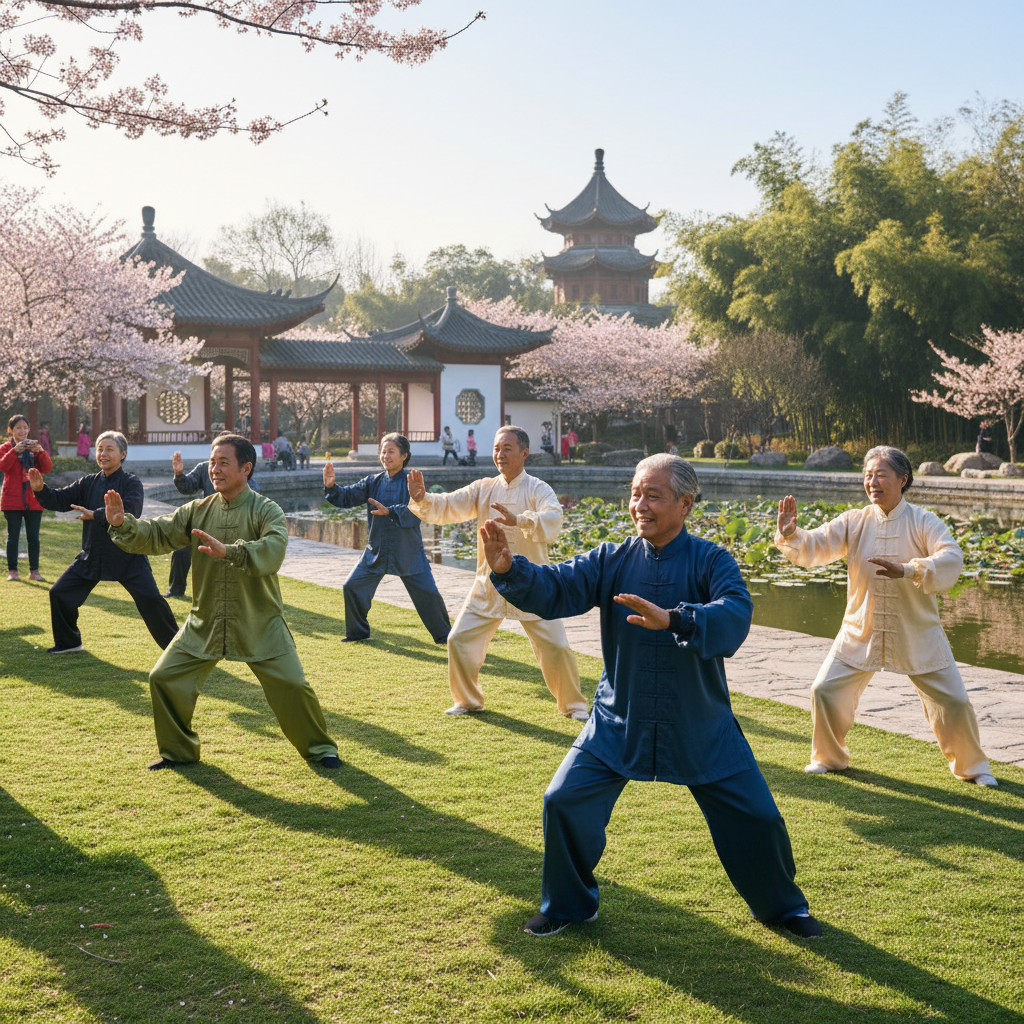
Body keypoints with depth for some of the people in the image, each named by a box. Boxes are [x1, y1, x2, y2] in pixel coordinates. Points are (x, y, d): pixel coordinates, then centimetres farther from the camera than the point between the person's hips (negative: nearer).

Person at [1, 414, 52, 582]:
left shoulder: (35, 447, 10)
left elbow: (47, 468, -3)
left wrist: (40, 451, -20)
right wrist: (15, 451, -28)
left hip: (34, 500, 2)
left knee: (33, 537, 4)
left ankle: (34, 571, 10)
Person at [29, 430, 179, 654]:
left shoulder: (131, 482, -9)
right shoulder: (88, 482, 6)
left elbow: (127, 510, -26)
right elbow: (60, 500, 1)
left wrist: (94, 514, -29)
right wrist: (40, 489, -17)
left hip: (127, 556, -5)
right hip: (92, 556, 5)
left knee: (151, 600, -12)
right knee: (59, 594, 6)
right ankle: (68, 643, 25)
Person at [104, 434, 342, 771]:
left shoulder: (266, 511, -12)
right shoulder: (198, 511, 2)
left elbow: (272, 551, -31)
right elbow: (157, 535, -1)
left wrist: (228, 551, -44)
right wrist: (123, 524, -18)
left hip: (260, 623, -4)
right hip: (205, 623, 4)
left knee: (292, 686, -7)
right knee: (164, 679, 2)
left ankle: (319, 748, 18)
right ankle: (178, 750, 23)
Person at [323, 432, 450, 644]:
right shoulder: (373, 481, 5)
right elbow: (347, 497, 1)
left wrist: (389, 511, -36)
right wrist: (331, 486, -18)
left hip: (408, 551, -4)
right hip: (377, 551, 4)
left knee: (428, 593, -3)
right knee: (352, 587, 1)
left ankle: (444, 635, 17)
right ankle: (358, 632, 20)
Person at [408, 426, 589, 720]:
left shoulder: (537, 489, -10)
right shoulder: (483, 489, 5)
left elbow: (552, 520, -30)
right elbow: (448, 507, -4)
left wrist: (518, 519, -48)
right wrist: (422, 499, -25)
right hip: (489, 585, 4)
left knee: (555, 646, -5)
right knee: (460, 640, 2)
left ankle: (574, 705, 16)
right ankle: (468, 700, 24)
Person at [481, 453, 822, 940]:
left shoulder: (710, 561, -10)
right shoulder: (612, 560, -3)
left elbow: (735, 613, -29)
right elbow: (554, 587, -15)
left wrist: (673, 620, -45)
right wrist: (509, 568, -34)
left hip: (700, 725, -1)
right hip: (619, 720, 2)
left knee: (756, 816, 4)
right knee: (564, 802, -5)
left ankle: (782, 905, 34)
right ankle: (567, 905, 21)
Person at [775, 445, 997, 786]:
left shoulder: (923, 522, -10)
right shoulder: (854, 522, -3)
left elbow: (951, 560, -25)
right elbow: (814, 547, -11)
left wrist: (906, 570, -39)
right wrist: (790, 534, -33)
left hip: (917, 636, -2)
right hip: (861, 632, 2)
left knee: (952, 700, 0)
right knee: (825, 691, -1)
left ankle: (971, 765, 26)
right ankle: (829, 757, 25)